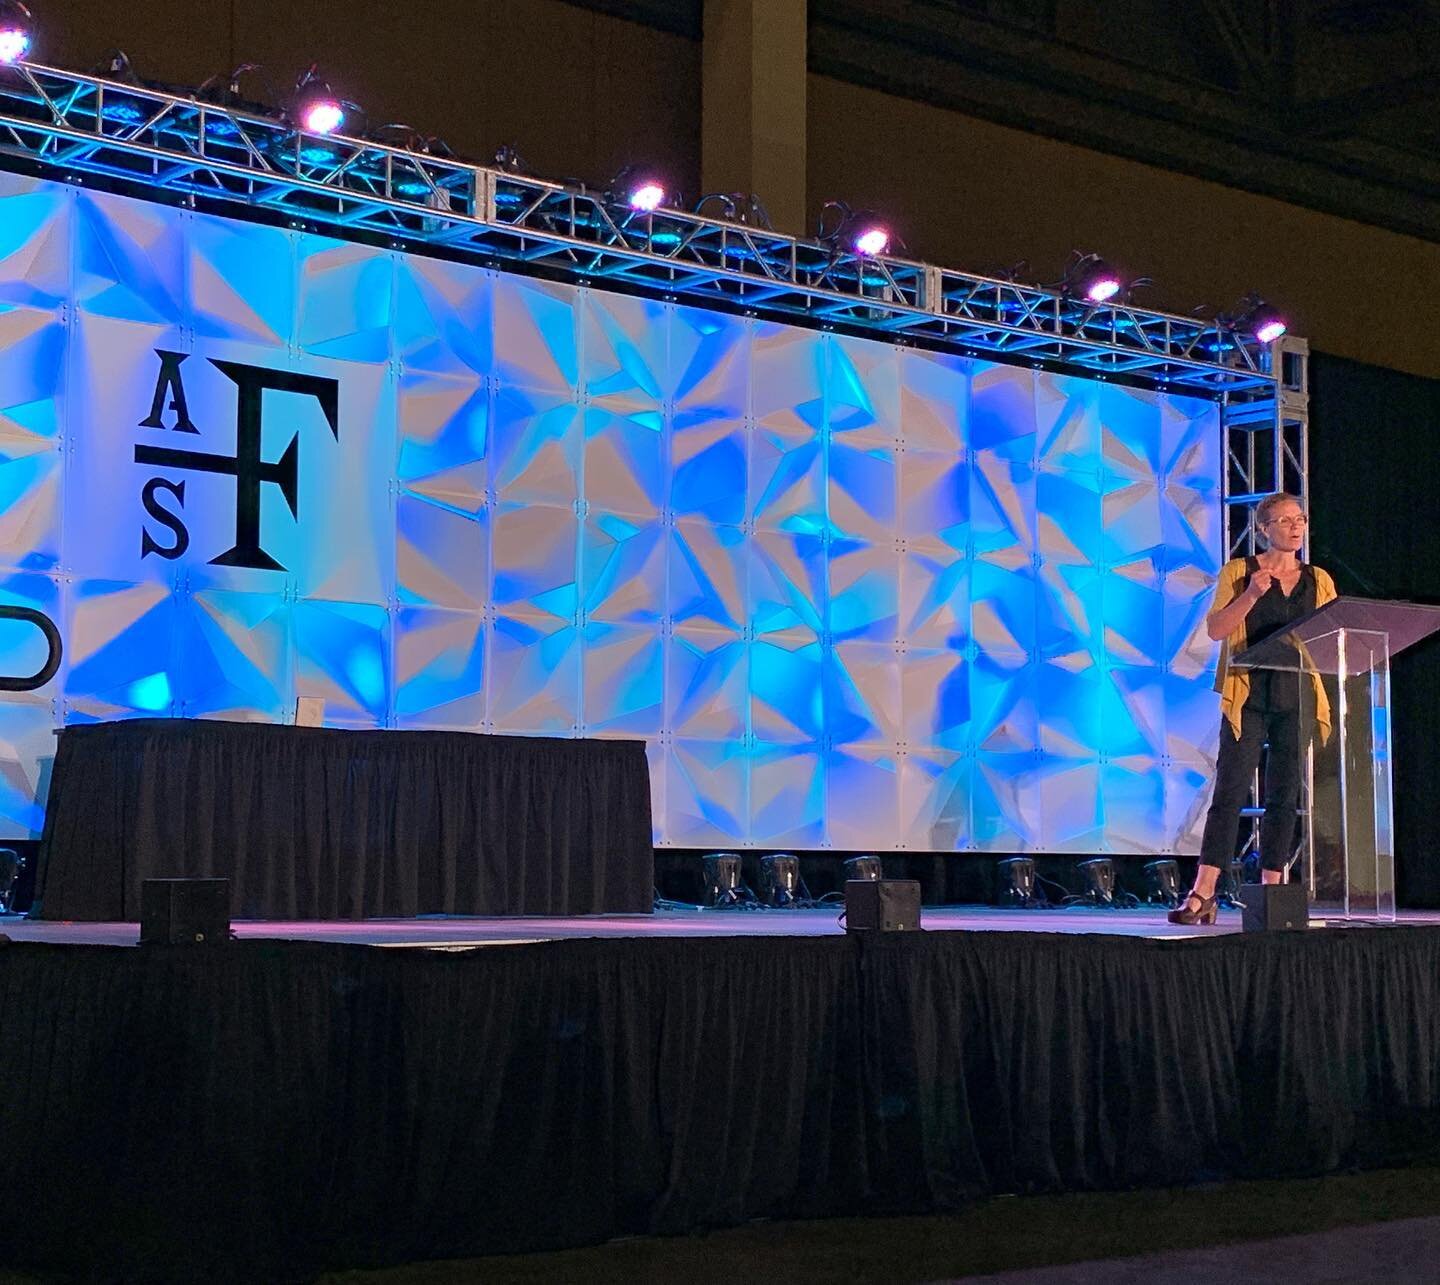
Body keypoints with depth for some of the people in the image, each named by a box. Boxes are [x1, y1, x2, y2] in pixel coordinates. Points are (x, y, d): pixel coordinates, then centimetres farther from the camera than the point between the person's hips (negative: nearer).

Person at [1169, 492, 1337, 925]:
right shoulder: (1239, 572, 4)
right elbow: (1216, 629, -4)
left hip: (1297, 700, 4)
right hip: (1249, 697, -3)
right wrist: (1251, 594, -15)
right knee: (1230, 791, -9)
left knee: (1284, 796, 4)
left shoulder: (1319, 580, 14)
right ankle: (1202, 895, -11)